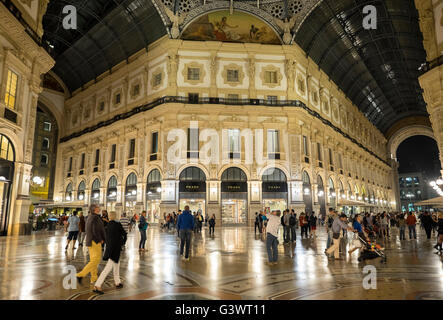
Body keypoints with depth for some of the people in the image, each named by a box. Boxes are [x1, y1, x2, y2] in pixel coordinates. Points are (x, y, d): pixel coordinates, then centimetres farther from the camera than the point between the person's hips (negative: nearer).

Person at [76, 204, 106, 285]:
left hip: (89, 241, 10)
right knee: (96, 260, -4)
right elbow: (95, 231, -25)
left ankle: (94, 278, 21)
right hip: (95, 242, -10)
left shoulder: (89, 217, 11)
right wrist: (101, 240, -9)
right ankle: (81, 275, -7)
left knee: (93, 259, 14)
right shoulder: (96, 218, -18)